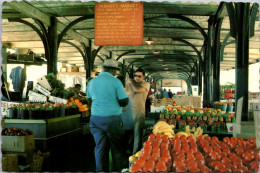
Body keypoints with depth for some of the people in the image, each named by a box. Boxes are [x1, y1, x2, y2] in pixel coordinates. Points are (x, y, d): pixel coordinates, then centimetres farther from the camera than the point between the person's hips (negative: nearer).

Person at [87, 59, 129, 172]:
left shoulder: (92, 82, 8)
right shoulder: (115, 82, -9)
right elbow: (124, 102, -9)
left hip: (96, 118, 5)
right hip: (113, 119, -5)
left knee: (100, 147, 10)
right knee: (117, 147, 8)